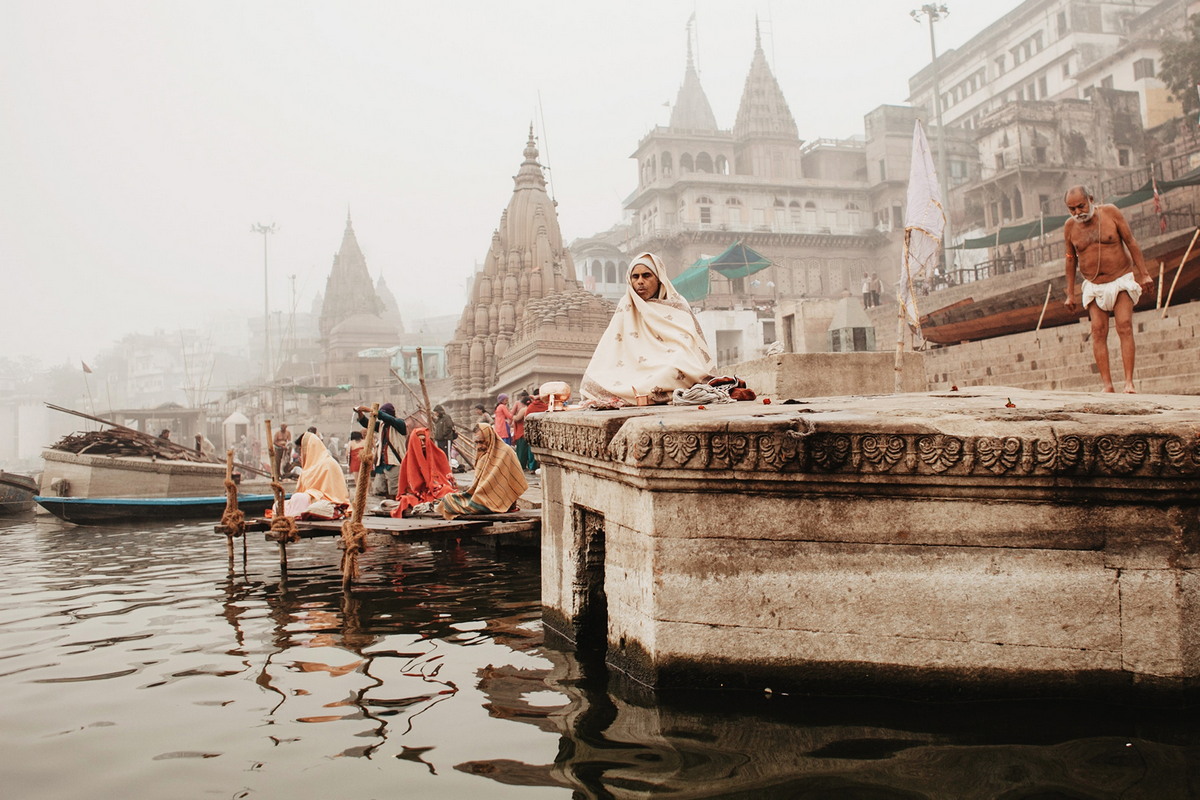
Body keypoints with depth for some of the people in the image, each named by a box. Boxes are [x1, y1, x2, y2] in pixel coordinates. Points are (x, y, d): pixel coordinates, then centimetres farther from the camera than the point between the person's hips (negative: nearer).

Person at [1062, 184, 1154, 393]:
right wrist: (1070, 294, 7)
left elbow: (1131, 242, -3)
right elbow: (1070, 259, 8)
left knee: (1125, 327, -13)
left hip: (1122, 281, -2)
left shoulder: (1111, 212, -7)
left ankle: (1129, 382, -16)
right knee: (1098, 331, -8)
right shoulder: (1069, 226, -1)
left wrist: (1144, 274, -8)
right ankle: (1107, 385, -10)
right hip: (1094, 287, 2)